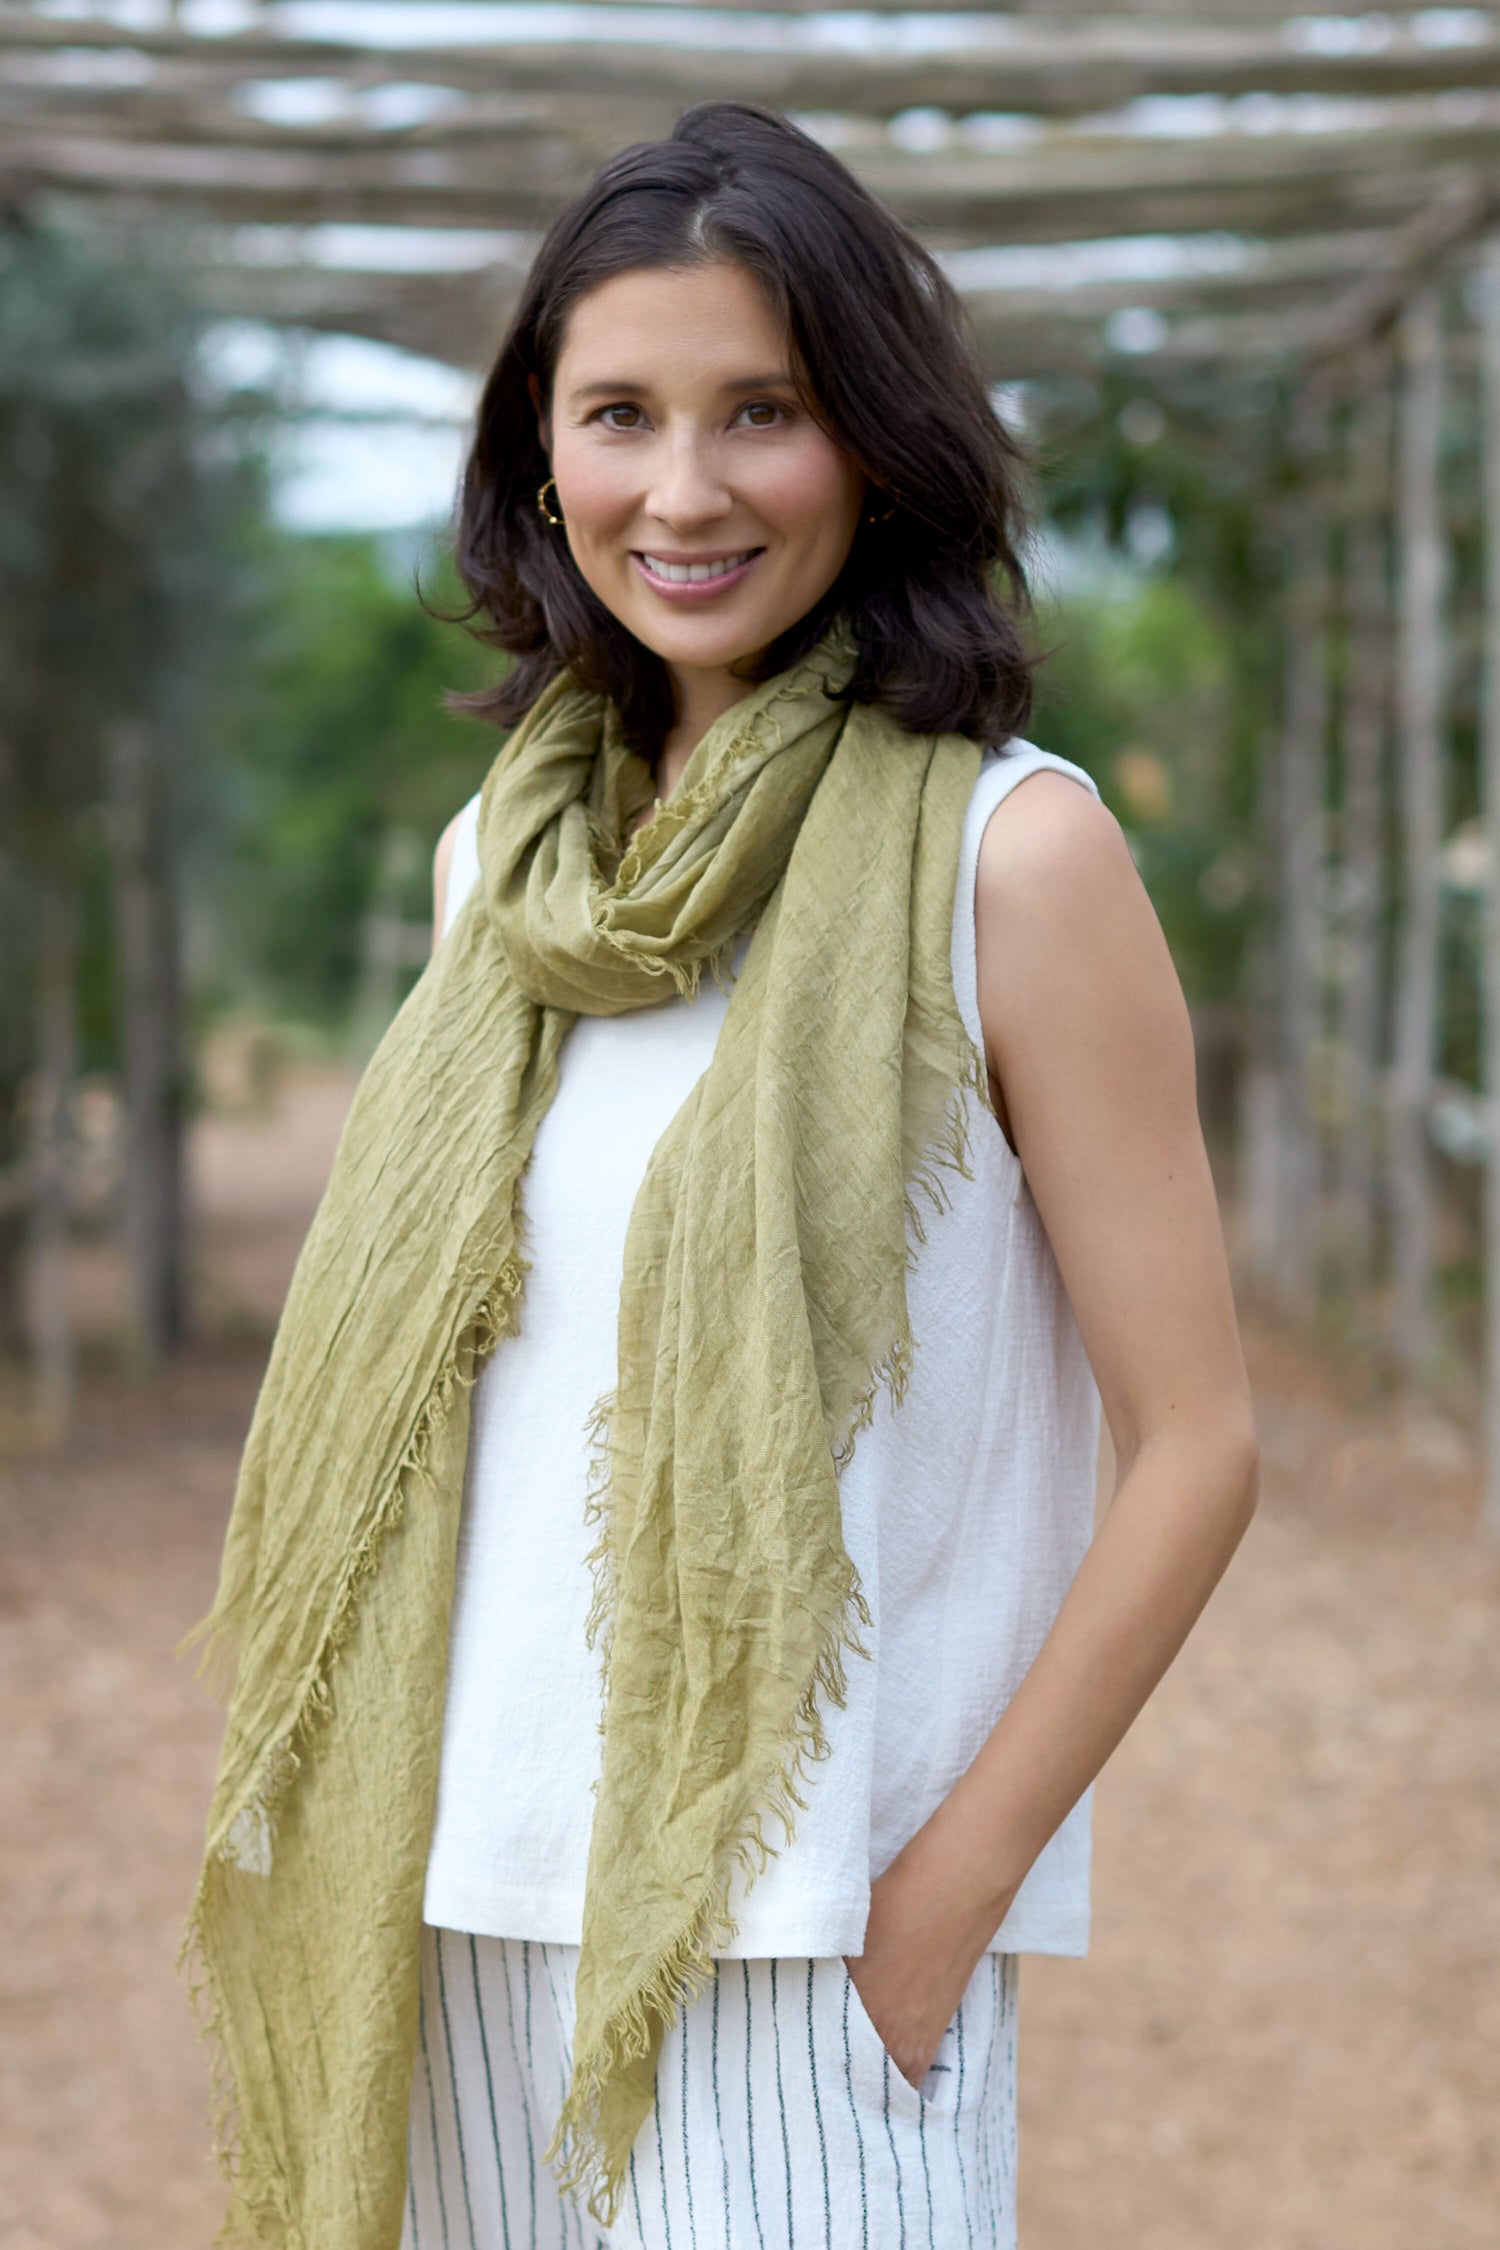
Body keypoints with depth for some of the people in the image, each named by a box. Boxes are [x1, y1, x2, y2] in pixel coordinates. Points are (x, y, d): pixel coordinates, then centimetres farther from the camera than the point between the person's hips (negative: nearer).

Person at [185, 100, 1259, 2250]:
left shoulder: (1011, 852, -9)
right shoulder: (500, 860, 7)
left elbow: (1194, 1448, -10)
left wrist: (948, 1901, -12)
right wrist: (348, 1830, 8)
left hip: (804, 1922, -5)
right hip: (480, 1900, 5)